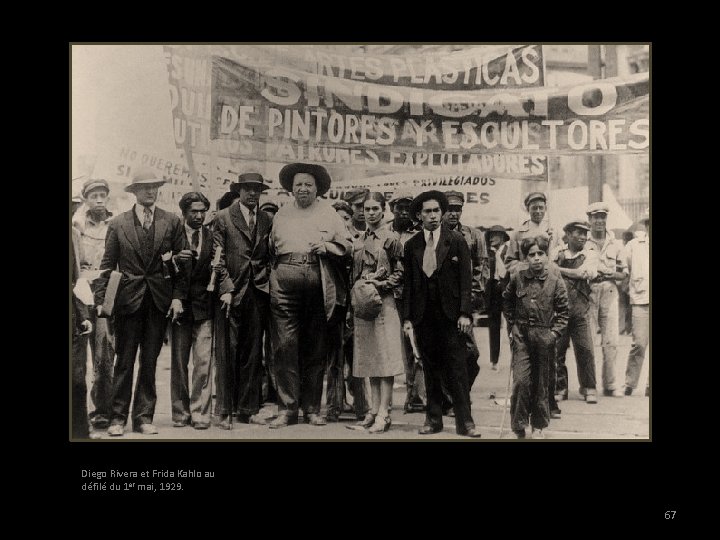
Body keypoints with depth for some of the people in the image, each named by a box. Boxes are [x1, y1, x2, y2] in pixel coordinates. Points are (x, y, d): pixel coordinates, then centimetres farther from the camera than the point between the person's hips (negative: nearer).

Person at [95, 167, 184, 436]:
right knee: (124, 361, 2)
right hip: (128, 299, -1)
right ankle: (118, 417, 11)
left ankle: (144, 417, 16)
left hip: (159, 299, 1)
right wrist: (100, 299, -2)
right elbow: (107, 264, 4)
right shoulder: (118, 224, 4)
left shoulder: (172, 222, 6)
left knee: (150, 361, 7)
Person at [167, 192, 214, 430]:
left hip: (204, 306, 0)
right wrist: (174, 259, -20)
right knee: (178, 363, 6)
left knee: (203, 362, -5)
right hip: (179, 305, 0)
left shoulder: (212, 237, 7)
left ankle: (200, 413, 2)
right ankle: (180, 413, 17)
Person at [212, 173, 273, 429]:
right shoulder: (223, 218, 2)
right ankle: (225, 411, 7)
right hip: (232, 291, -3)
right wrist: (226, 289, -10)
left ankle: (248, 409, 15)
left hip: (258, 292, 4)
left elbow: (270, 257, 15)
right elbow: (218, 257, -3)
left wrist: (269, 286, 3)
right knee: (227, 352, -2)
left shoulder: (267, 221, 13)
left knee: (253, 353, 7)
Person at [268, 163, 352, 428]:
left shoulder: (328, 213, 14)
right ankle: (287, 408, 1)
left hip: (318, 285, 0)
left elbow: (348, 245, 9)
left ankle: (312, 409, 14)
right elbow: (270, 248, 20)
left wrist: (326, 246, -8)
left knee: (316, 349, 4)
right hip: (284, 284, 1)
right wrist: (270, 274, 6)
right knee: (285, 346, -6)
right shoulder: (281, 214, 19)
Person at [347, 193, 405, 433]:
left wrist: (379, 284, -14)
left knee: (385, 357, -5)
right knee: (370, 359, 10)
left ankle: (383, 414, -2)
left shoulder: (391, 239, -4)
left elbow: (400, 274, -3)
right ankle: (374, 410, 17)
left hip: (383, 303, -6)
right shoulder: (359, 240, 12)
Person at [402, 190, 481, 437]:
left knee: (457, 369, -2)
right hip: (423, 315, 2)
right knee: (430, 369, 8)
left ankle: (464, 421, 5)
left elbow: (465, 279, -2)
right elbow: (408, 284, 8)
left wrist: (465, 313, -10)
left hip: (450, 314, -2)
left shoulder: (456, 241, 2)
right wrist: (407, 317, 3)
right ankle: (433, 419, 16)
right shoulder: (411, 245, 9)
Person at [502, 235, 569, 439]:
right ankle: (519, 426, 6)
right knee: (521, 380, -9)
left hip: (544, 336, 0)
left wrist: (554, 333, -8)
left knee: (541, 383, 9)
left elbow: (563, 311, 1)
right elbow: (506, 301, 14)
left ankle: (538, 426, 25)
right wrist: (511, 326, 9)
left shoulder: (555, 279, -5)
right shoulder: (518, 276, -2)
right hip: (521, 335, 0)